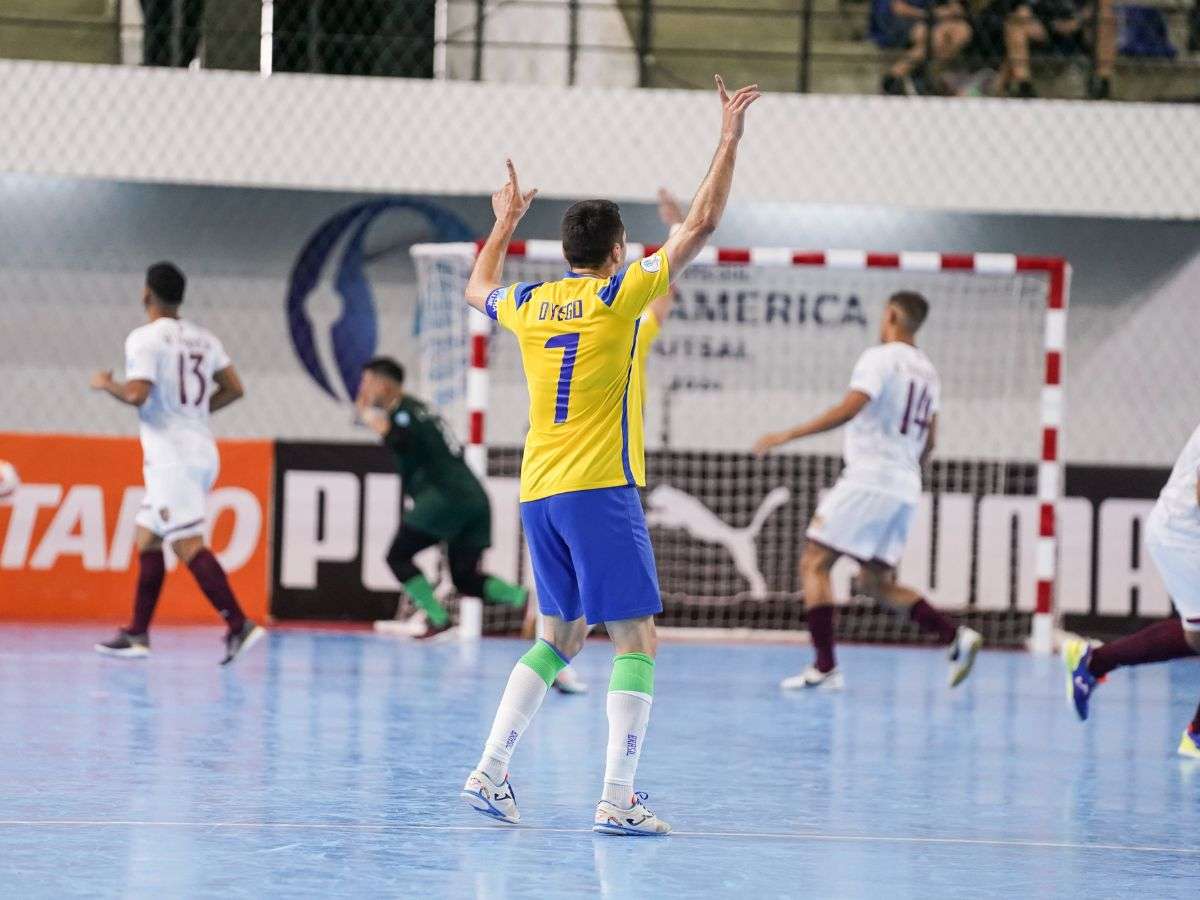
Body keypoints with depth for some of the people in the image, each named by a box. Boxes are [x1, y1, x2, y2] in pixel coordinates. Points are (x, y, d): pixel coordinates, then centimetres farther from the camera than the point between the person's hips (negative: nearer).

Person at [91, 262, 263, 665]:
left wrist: (106, 384, -1)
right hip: (202, 450, 8)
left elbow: (137, 394, -20)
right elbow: (233, 389, 11)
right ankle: (137, 634, 16)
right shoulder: (202, 338, 12)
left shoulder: (145, 338, -10)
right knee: (147, 539, 16)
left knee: (189, 546, -11)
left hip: (171, 457, -8)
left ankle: (239, 624, -21)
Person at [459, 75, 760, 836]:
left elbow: (479, 289, 35)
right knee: (636, 639, -5)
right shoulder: (619, 293, -3)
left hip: (537, 494, 7)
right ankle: (618, 798, -16)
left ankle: (491, 772, 9)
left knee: (560, 637, 18)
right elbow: (702, 226, -3)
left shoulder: (529, 305, 11)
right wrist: (730, 138, 5)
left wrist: (506, 222, 48)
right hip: (599, 489, -6)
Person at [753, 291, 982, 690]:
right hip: (906, 487, 8)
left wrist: (787, 435, -21)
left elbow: (849, 408, -22)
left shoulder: (880, 358, -7)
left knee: (814, 563, -2)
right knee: (876, 582, 13)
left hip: (868, 477, -8)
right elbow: (929, 441, 22)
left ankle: (825, 666, -11)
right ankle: (955, 636, -2)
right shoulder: (927, 371, 18)